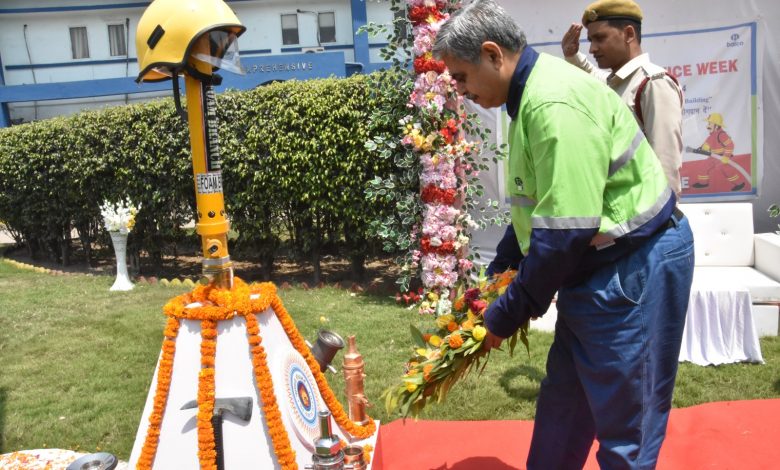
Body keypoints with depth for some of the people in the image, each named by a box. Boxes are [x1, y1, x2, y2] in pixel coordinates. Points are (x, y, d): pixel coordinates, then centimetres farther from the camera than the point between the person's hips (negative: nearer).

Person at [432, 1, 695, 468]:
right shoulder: (531, 93, 8)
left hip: (634, 265, -10)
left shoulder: (556, 102, -24)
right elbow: (537, 204, 18)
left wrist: (509, 313, -15)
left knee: (624, 425, 5)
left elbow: (565, 231, -27)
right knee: (562, 399, 19)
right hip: (597, 263, 10)